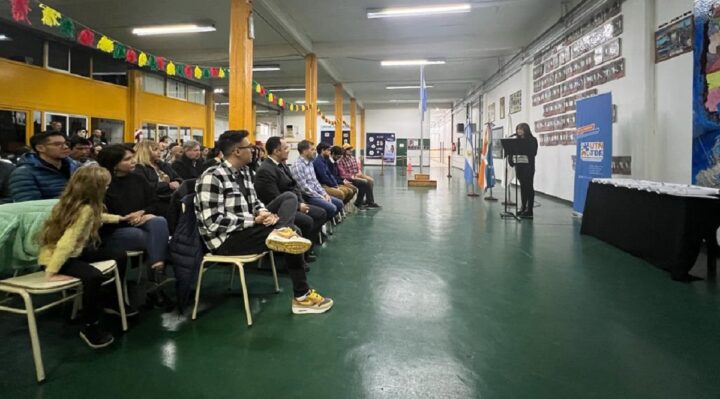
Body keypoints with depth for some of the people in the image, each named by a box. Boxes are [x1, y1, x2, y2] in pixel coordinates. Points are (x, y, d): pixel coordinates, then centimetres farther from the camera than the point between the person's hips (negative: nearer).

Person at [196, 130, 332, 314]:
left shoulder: (243, 171, 9)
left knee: (289, 197, -2)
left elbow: (254, 201, 14)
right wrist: (254, 220, -21)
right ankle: (302, 297, -6)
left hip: (246, 227, 9)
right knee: (291, 242, -16)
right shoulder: (212, 178, -18)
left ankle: (282, 231, -33)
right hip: (226, 239, -9)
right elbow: (214, 222, -24)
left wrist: (263, 213, -12)